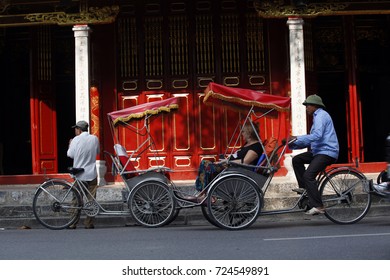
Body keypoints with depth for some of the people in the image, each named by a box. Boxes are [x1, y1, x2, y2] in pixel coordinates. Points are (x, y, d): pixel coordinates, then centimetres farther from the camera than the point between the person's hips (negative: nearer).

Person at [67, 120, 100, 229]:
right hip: (92, 174, 1)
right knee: (91, 199, 6)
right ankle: (89, 223, 6)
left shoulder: (76, 140, -9)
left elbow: (70, 154, 0)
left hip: (79, 174, -1)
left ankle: (72, 223, 8)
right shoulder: (95, 139, -1)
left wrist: (70, 144, 16)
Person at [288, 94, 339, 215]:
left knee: (308, 175, -21)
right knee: (297, 160, 11)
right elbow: (311, 139, 22)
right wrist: (293, 145, 12)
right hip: (319, 151, 11)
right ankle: (304, 187, 10)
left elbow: (317, 135, -24)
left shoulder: (321, 115, -9)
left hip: (327, 152, -11)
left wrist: (297, 138, -22)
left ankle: (318, 206, -23)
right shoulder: (317, 116, 24)